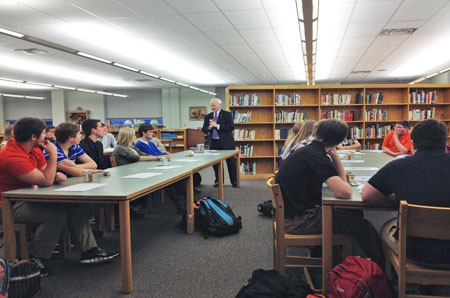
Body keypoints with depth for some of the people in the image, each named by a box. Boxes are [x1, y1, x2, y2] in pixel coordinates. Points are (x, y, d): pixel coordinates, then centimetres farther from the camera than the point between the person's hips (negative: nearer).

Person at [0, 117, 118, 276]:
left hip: (30, 196, 9)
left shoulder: (35, 150, 3)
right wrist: (53, 154, -20)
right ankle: (35, 258, -9)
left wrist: (57, 175, -14)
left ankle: (89, 250, -2)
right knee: (57, 215, -29)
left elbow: (47, 174, 9)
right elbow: (47, 181, -27)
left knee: (77, 206, -4)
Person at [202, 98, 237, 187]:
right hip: (214, 143, 4)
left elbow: (231, 127, -15)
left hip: (226, 143, -4)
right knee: (216, 163, 9)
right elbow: (204, 129, 8)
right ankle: (218, 181, 22)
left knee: (231, 163, 3)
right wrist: (209, 127, -14)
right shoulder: (208, 116, 11)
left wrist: (217, 125, -18)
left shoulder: (227, 114, -3)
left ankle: (234, 181, 14)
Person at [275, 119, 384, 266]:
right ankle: (381, 267, 11)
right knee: (360, 225, -9)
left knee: (355, 214, 17)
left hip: (295, 210, 10)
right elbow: (345, 192, -28)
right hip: (296, 220, -10)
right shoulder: (316, 156, -21)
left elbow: (340, 180, 16)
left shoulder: (306, 151, 9)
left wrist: (335, 156, -1)